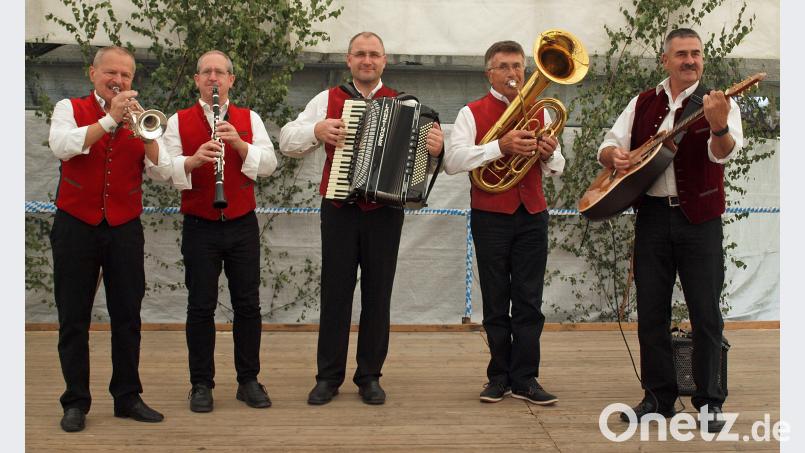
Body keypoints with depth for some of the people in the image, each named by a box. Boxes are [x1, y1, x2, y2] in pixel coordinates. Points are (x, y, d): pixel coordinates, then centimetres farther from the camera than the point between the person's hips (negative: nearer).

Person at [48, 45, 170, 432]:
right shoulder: (70, 109, 4)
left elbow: (161, 172, -3)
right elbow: (61, 146, -18)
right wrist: (110, 119, -20)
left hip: (125, 228, 2)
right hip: (76, 226, -2)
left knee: (127, 316, 6)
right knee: (74, 318, 3)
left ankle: (128, 396, 17)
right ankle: (76, 402, 12)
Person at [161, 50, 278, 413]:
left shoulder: (249, 119, 8)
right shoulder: (179, 121, 5)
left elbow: (268, 165, -2)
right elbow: (166, 169, -5)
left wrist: (239, 143, -18)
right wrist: (193, 160, -24)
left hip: (242, 225, 1)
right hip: (199, 228, -1)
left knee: (248, 304, 5)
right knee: (201, 307, 2)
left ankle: (249, 380, 16)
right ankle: (201, 385, 12)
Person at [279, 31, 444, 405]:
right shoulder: (328, 100, 7)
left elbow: (421, 146, 1)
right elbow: (287, 140, 4)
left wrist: (436, 147, -21)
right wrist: (317, 130, -15)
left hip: (385, 212, 1)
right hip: (339, 211, 0)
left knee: (378, 294, 5)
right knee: (335, 293, 2)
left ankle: (370, 377, 16)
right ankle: (329, 377, 12)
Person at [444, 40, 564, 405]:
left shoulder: (539, 113, 13)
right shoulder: (473, 113, 1)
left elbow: (556, 168, 16)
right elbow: (452, 161, -14)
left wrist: (550, 155, -8)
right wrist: (500, 146, -23)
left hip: (532, 215, 3)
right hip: (491, 217, -3)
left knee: (529, 302, 2)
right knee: (496, 302, 6)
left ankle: (525, 378, 7)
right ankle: (499, 377, 14)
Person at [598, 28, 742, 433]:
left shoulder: (718, 103, -1)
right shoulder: (642, 104, 9)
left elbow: (724, 154, -18)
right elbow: (608, 146, 11)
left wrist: (719, 127, -40)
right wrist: (614, 157, -13)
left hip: (699, 219, -3)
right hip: (652, 215, 3)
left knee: (706, 314, -1)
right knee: (650, 312, 7)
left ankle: (710, 402, 10)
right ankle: (659, 397, 18)